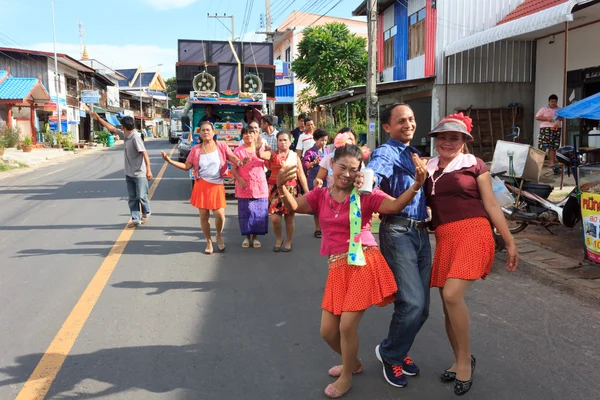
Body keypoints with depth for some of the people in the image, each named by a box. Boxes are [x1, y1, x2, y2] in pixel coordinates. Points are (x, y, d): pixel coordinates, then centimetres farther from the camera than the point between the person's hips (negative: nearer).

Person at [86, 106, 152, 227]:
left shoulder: (136, 137, -18)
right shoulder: (126, 135, 6)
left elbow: (144, 153, -24)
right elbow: (112, 128, 18)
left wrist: (148, 170, -31)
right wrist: (98, 118, 20)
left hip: (139, 174, -8)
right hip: (129, 173, 8)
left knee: (141, 196, 1)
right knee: (132, 198, 7)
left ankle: (146, 214, 24)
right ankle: (135, 218, 11)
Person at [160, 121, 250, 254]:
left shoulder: (222, 146, 2)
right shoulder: (196, 149, 6)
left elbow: (233, 158, -5)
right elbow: (187, 166, 6)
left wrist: (240, 162, -28)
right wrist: (169, 160, -3)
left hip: (217, 185, -1)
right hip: (201, 185, 2)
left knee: (219, 214, -10)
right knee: (204, 215, 5)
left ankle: (219, 236, 21)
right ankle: (209, 242, 23)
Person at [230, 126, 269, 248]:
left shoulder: (260, 148, 8)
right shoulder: (238, 151, 0)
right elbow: (233, 169, -1)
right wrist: (239, 179, -18)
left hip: (260, 187, 2)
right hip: (244, 188, -2)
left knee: (259, 212, 4)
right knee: (245, 213, 3)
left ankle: (255, 237, 16)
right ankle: (247, 236, 17)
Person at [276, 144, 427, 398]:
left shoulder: (365, 194, -2)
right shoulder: (321, 195, 7)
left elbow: (395, 206, -15)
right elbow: (293, 206, -7)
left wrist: (417, 184, -31)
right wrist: (281, 187, -27)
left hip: (364, 263, -5)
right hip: (337, 267, 5)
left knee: (347, 325, -7)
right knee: (327, 331, 9)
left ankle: (346, 377, 20)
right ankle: (353, 363, 39)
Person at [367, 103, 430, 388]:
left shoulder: (414, 154, 20)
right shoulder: (386, 153, -7)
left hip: (421, 232, 8)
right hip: (398, 232, -8)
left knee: (422, 306, 11)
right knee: (412, 303, -13)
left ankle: (398, 350, 32)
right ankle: (389, 353, 12)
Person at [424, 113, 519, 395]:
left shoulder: (474, 165, 4)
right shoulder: (428, 169, 15)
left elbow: (491, 205, 3)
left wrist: (510, 242, 1)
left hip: (473, 233, -5)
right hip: (444, 238, 5)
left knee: (452, 295, -21)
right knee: (447, 303, 7)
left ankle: (465, 360, 0)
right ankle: (460, 361, 28)